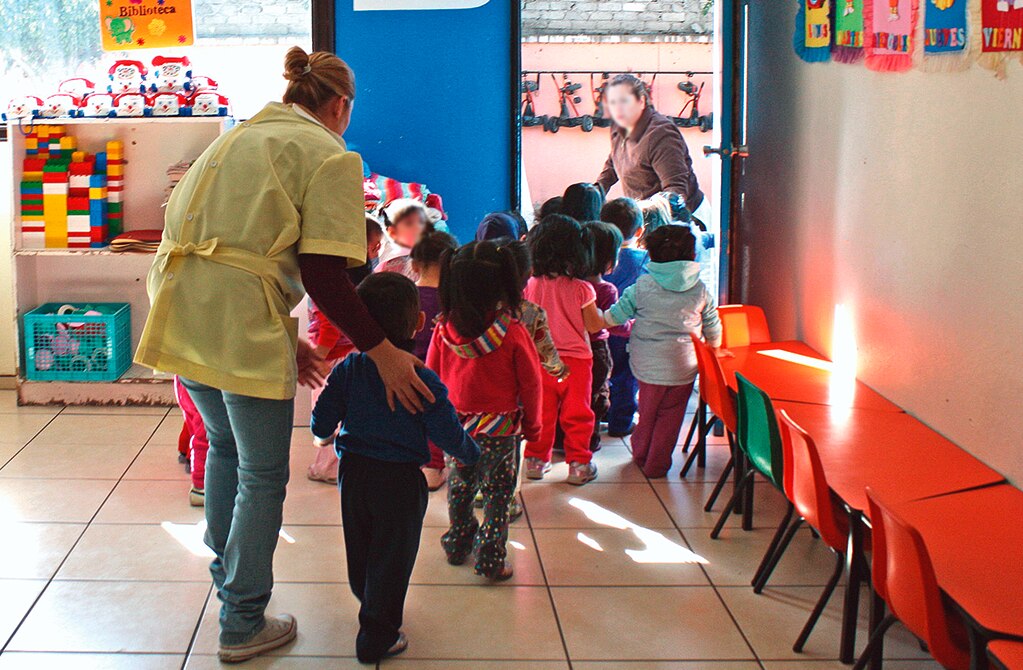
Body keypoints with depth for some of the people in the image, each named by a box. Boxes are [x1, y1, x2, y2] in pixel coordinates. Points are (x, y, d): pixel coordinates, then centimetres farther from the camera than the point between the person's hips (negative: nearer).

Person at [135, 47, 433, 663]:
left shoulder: (237, 138, 21)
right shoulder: (331, 156, -3)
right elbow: (322, 273, -13)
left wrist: (282, 336, 22)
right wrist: (382, 351, -10)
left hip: (181, 308, 8)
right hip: (241, 325, -8)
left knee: (225, 445, 28)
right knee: (263, 475, 8)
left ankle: (227, 577, 44)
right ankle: (243, 625, 17)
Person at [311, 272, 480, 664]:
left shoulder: (347, 370, -7)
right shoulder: (422, 380, -19)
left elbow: (321, 423, -2)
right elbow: (448, 433, -15)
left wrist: (326, 436, 21)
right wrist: (471, 455, 5)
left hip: (353, 473, 5)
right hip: (400, 480, -5)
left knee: (359, 549, 24)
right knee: (391, 559, 8)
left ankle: (371, 604, 48)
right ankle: (377, 638, 15)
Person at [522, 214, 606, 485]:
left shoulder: (530, 286, -7)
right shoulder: (581, 288, -14)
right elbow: (594, 325, -7)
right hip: (575, 359, -3)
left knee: (542, 411, 14)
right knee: (576, 413, 8)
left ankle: (536, 459, 22)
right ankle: (578, 463, 13)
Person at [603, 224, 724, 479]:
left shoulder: (642, 286, -8)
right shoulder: (700, 290, -3)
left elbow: (615, 316, -2)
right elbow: (713, 330, 6)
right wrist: (712, 350, 25)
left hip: (648, 365, 0)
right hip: (684, 367, 0)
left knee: (648, 412, 19)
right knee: (670, 416, 11)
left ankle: (640, 454, 37)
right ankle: (656, 465, 16)